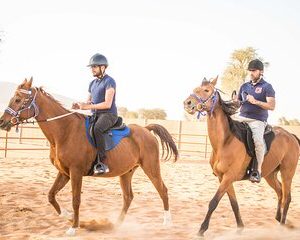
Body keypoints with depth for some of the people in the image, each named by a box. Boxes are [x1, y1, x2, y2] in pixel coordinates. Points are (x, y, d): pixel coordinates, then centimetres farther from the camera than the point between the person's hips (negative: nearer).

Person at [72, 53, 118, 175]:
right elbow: (88, 102, 21)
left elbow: (107, 104, -17)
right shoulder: (92, 83, 18)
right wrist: (79, 106, -1)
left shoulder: (109, 81, -8)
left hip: (108, 115, -9)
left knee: (97, 129, -37)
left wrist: (89, 106, -20)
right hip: (95, 115, 9)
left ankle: (101, 163, -38)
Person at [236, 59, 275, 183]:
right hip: (242, 118, 6)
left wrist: (255, 101, -18)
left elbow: (271, 106, -10)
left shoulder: (267, 87, 1)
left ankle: (258, 170, -25)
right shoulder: (244, 86, 18)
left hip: (257, 120, -6)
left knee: (258, 140, -32)